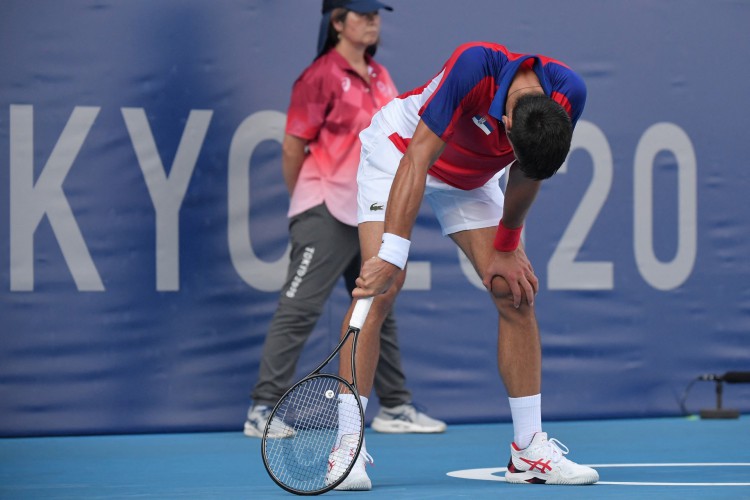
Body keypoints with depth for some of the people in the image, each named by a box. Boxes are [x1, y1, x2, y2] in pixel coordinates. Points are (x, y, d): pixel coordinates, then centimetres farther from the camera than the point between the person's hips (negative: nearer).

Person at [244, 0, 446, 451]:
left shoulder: (381, 78, 12)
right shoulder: (321, 76, -10)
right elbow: (293, 146, -8)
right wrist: (305, 202, -2)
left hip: (372, 215, 8)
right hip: (327, 212, -8)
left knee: (379, 312, 14)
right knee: (298, 310, -10)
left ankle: (395, 406, 22)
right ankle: (264, 410, -8)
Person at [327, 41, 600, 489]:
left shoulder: (568, 94, -25)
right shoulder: (474, 67, -40)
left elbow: (526, 175, -6)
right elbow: (416, 163, -41)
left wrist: (506, 248, -2)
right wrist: (391, 256, -47)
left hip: (470, 177, 5)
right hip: (400, 148, -5)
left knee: (516, 292, -6)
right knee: (381, 286, -21)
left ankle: (529, 451, 3)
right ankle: (347, 447, -18)